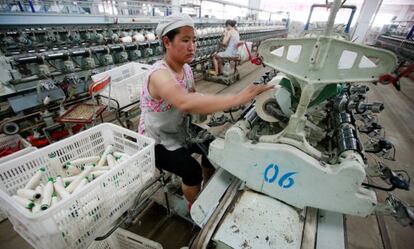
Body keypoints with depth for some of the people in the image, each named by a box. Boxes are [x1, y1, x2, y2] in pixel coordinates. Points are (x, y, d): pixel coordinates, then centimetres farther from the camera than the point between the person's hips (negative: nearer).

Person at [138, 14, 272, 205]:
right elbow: (185, 103, -50)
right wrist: (237, 98, -53)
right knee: (192, 171, -21)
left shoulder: (186, 68, -4)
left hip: (177, 131, 7)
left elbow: (193, 98, 3)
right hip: (156, 142, -7)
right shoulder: (159, 74, -31)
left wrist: (211, 106, -18)